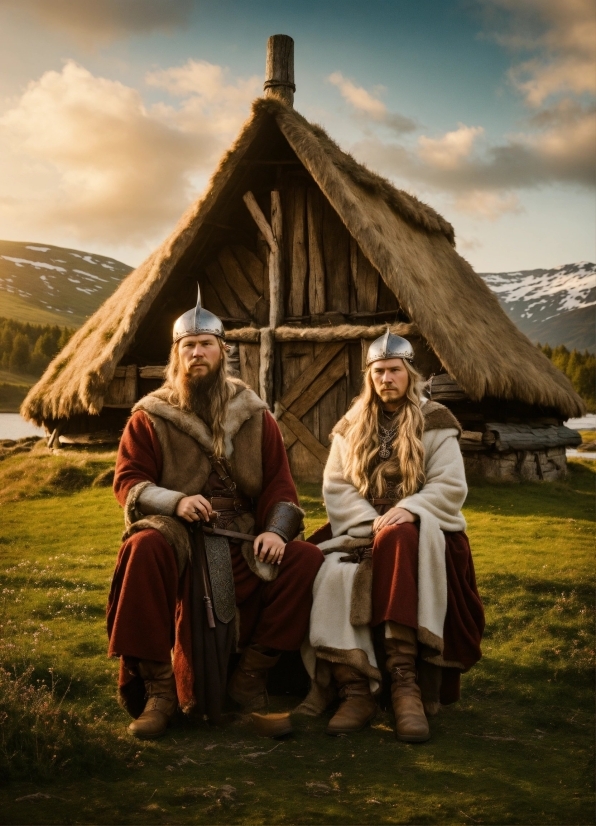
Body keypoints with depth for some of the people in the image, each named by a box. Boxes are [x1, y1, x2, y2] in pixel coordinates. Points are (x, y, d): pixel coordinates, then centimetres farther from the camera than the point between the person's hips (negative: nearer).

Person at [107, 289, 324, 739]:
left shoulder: (254, 415, 10)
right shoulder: (151, 416, 6)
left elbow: (279, 483, 8)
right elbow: (128, 480, 0)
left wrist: (275, 530, -13)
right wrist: (175, 501, -20)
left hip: (243, 536, 3)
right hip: (175, 532, -2)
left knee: (308, 560, -21)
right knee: (144, 547, -36)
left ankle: (251, 677, -7)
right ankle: (157, 689, -25)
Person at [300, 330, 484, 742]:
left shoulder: (436, 423, 8)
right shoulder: (352, 426, 15)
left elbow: (450, 487, -3)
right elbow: (336, 487, 5)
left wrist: (407, 510, -21)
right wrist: (371, 520, -14)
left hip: (420, 529, -2)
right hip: (362, 528, 2)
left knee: (397, 539, -39)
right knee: (335, 575, -32)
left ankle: (404, 679, -41)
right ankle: (354, 688, -32)